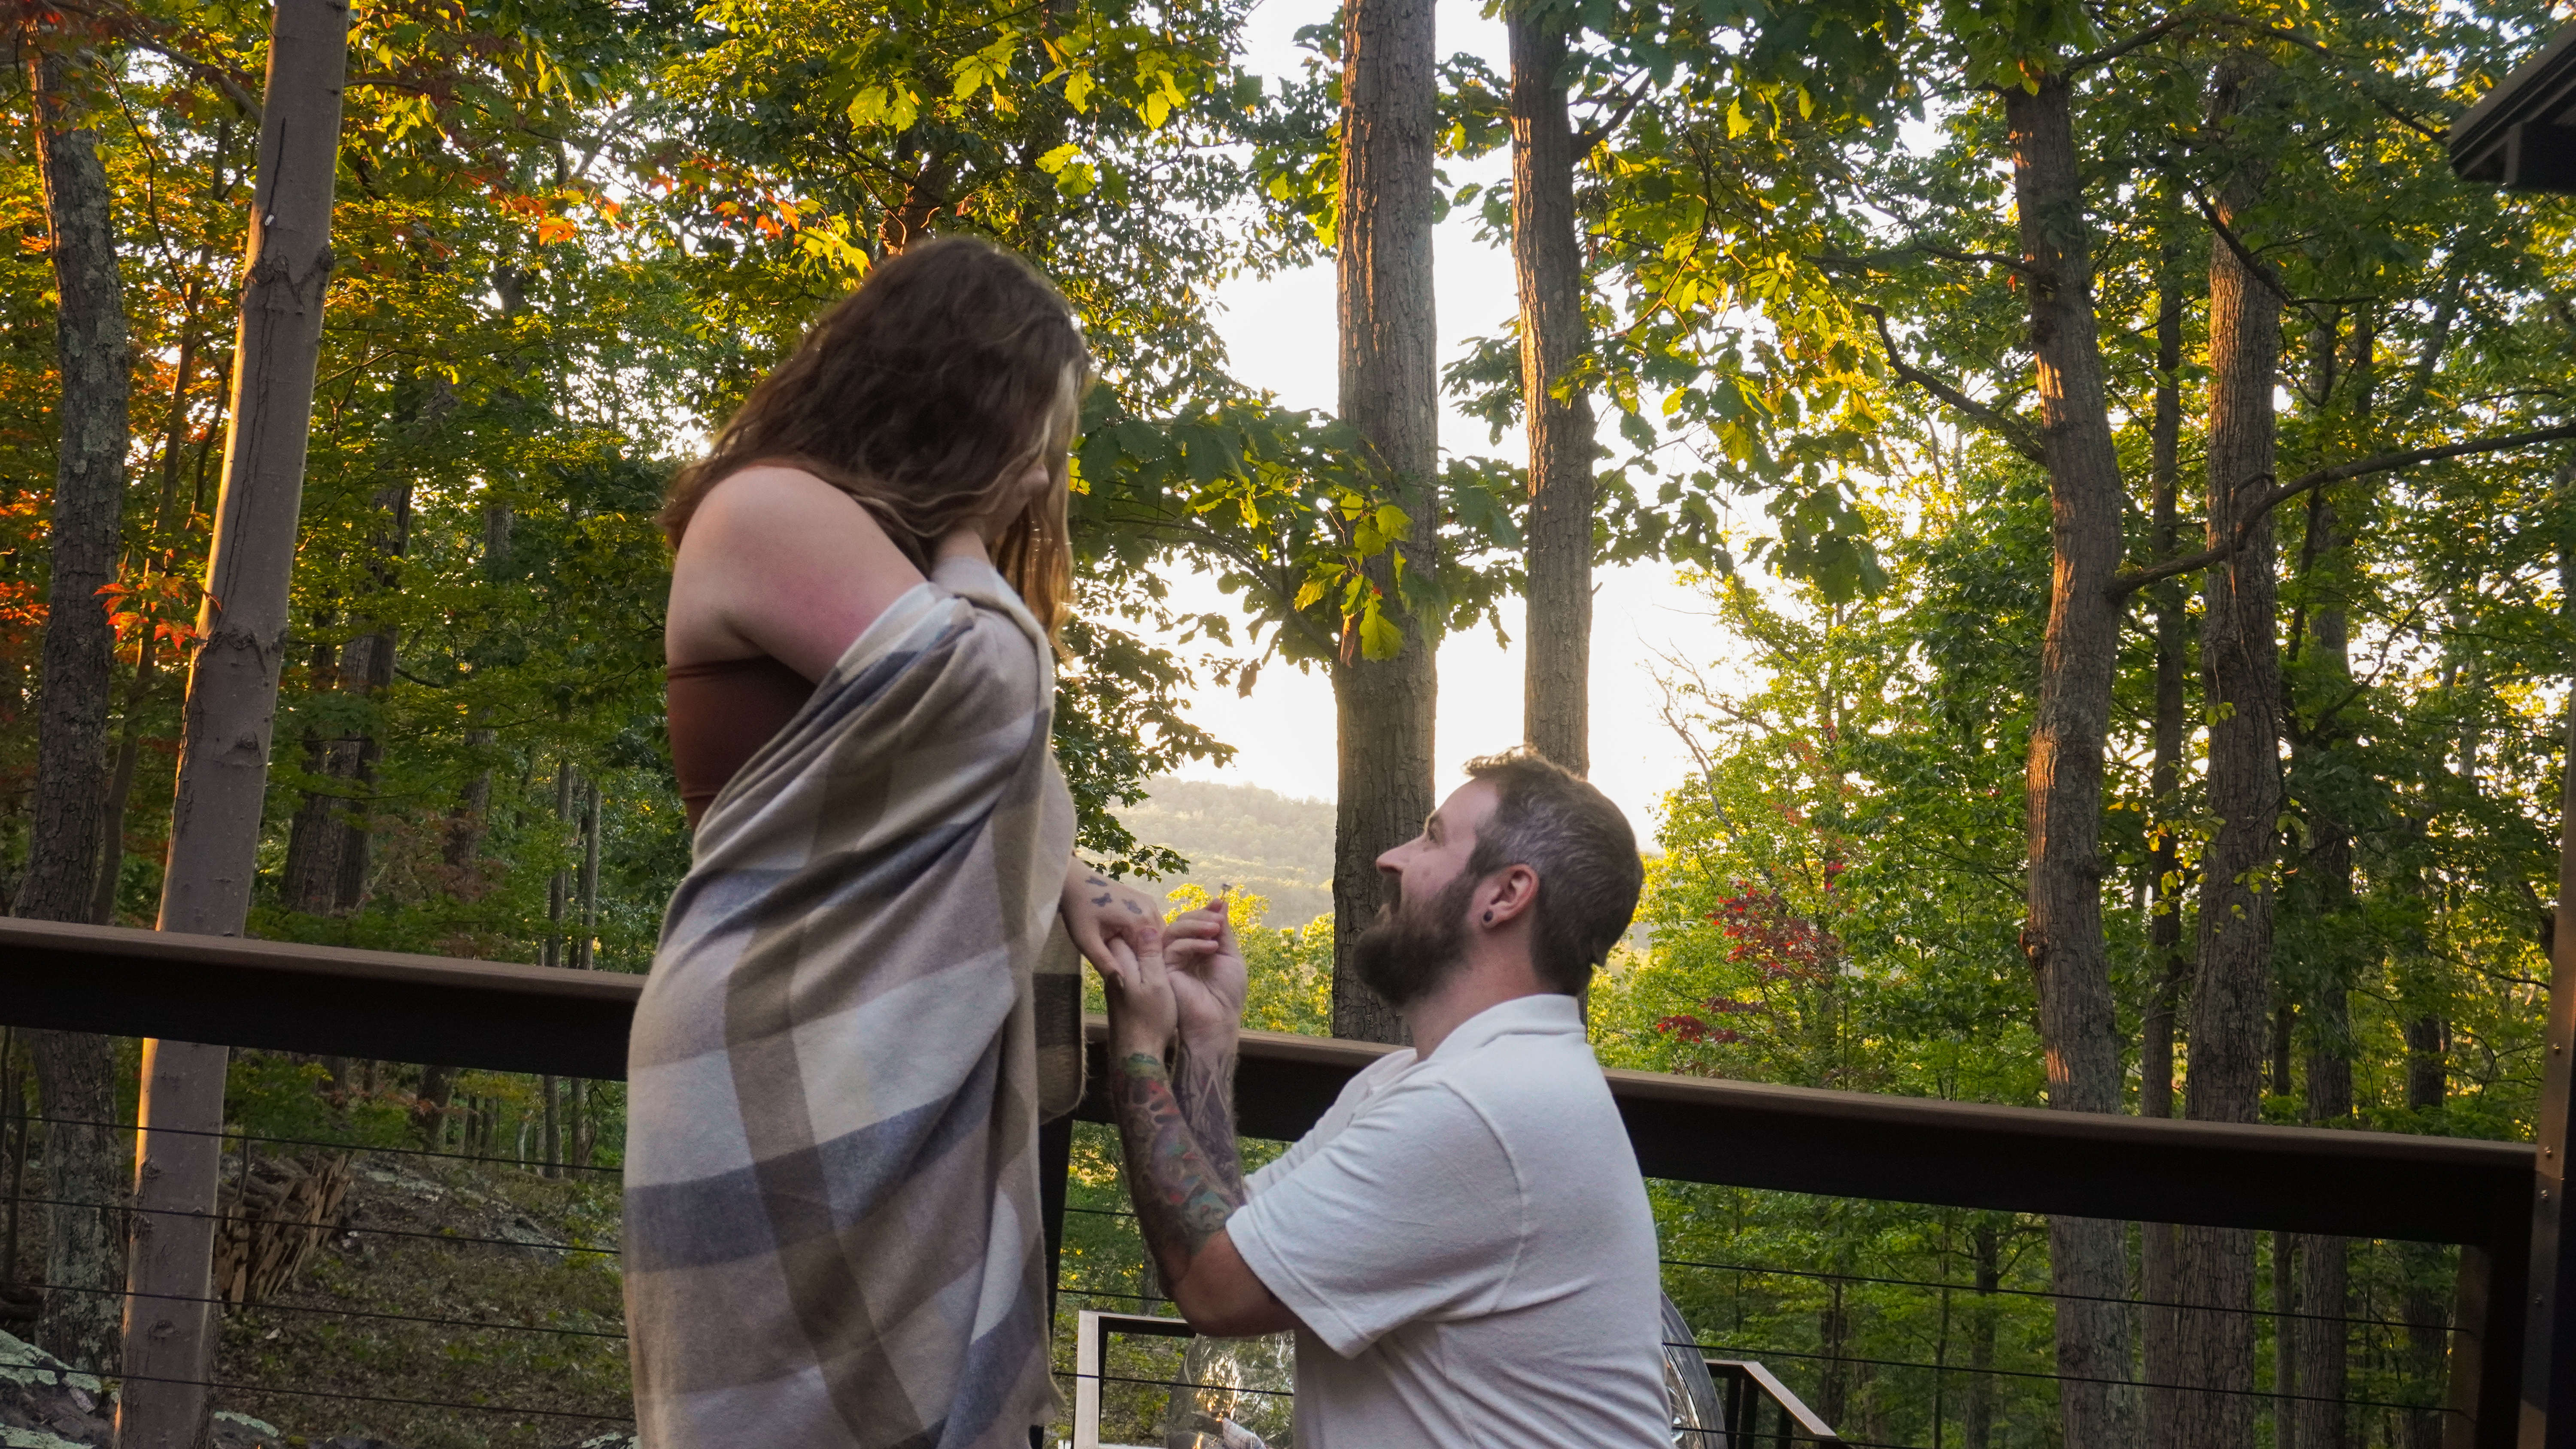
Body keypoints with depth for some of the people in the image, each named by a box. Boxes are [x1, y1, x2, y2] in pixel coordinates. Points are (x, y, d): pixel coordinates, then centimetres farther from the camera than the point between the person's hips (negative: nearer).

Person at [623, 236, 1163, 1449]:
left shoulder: (884, 546, 23)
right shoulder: (769, 509, -8)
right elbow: (988, 688, -18)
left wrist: (1069, 891, 7)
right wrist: (962, 531, -1)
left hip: (885, 1079, 10)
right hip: (794, 1082, -10)